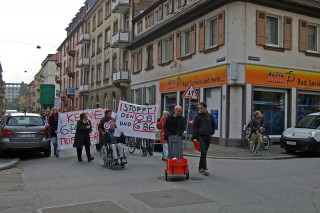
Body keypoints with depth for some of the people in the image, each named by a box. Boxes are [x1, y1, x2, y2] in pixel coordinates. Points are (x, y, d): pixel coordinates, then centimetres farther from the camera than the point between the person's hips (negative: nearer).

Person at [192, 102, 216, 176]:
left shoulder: (210, 116, 8)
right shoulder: (197, 116, -2)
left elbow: (213, 125, 23)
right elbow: (194, 127, -5)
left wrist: (212, 132, 10)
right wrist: (194, 137, -11)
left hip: (208, 137, 4)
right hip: (200, 136, -4)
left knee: (204, 153, 10)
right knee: (203, 152, -13)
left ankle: (201, 168, 22)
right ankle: (205, 169, -12)